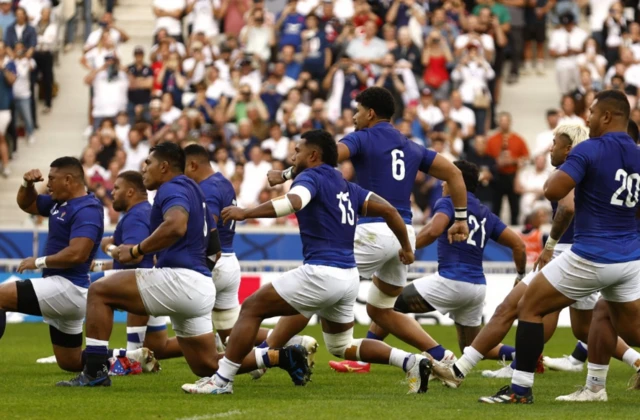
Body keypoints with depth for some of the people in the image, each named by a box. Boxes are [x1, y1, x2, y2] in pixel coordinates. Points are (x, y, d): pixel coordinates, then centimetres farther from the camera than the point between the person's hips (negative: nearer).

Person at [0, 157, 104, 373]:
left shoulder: (87, 211, -16)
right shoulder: (59, 203, 12)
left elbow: (77, 254, -28)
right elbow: (26, 204, 27)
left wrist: (39, 262, -18)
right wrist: (27, 184, 5)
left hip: (67, 289, -11)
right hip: (62, 290, 11)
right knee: (71, 363, 18)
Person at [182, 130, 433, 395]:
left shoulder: (311, 177, -4)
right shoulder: (347, 187, 19)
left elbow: (293, 202, -26)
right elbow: (388, 210, 15)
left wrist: (245, 213, -25)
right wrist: (406, 247, 26)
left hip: (321, 272, -8)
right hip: (349, 277, 8)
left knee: (252, 308, 0)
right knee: (343, 347, 24)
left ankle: (222, 380, -5)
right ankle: (411, 362, 9)